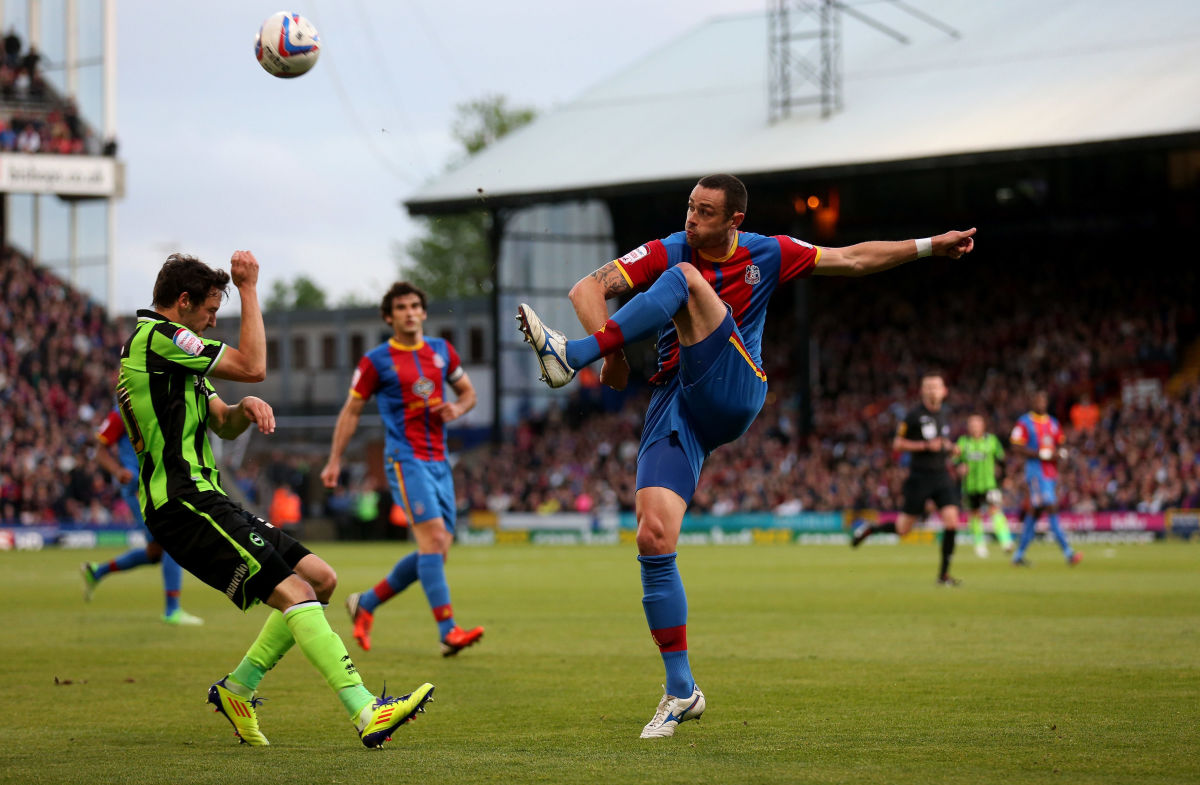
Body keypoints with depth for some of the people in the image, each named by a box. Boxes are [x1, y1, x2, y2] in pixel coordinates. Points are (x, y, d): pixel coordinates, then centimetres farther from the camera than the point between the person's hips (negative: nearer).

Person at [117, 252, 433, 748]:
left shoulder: (171, 351, 23)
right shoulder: (156, 337, -10)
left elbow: (224, 426, 25)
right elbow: (252, 366, -9)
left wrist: (244, 409, 2)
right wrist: (248, 288, -2)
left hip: (202, 500, 11)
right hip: (184, 503, -11)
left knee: (320, 578, 7)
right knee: (293, 591, -21)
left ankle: (237, 689, 13)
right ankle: (367, 714, -30)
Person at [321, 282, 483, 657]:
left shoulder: (442, 351, 12)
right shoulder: (376, 361, -2)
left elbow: (468, 392, 22)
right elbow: (351, 411, 5)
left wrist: (457, 408, -1)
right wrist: (334, 461, 2)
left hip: (439, 462, 6)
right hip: (405, 459, -6)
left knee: (436, 552, 4)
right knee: (433, 538, -20)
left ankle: (365, 604, 21)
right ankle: (448, 632, -23)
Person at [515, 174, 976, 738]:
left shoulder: (767, 255, 8)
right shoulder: (667, 251, 6)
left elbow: (853, 259, 17)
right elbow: (587, 289, -2)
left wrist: (931, 246, 13)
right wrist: (612, 350, -17)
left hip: (732, 392, -1)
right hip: (675, 408, 2)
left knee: (684, 279, -21)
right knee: (653, 537, -15)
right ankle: (680, 690, -3)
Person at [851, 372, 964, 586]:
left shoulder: (944, 415, 11)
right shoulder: (914, 415, -8)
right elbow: (897, 444, -8)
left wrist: (949, 448, 6)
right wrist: (926, 446, -17)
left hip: (941, 475, 5)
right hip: (919, 477, -5)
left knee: (951, 522, -10)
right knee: (903, 528, -1)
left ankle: (944, 573, 0)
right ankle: (869, 529, 28)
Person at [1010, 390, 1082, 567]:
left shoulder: (1053, 423, 17)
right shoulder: (1024, 423, -4)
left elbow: (1060, 445, 22)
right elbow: (1017, 448, -11)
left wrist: (1060, 453, -3)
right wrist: (1043, 454, -17)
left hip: (1052, 473, 7)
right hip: (1035, 471, -7)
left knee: (1035, 513, 9)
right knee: (1051, 509, -15)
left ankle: (1019, 554, 16)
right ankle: (1067, 552, -20)